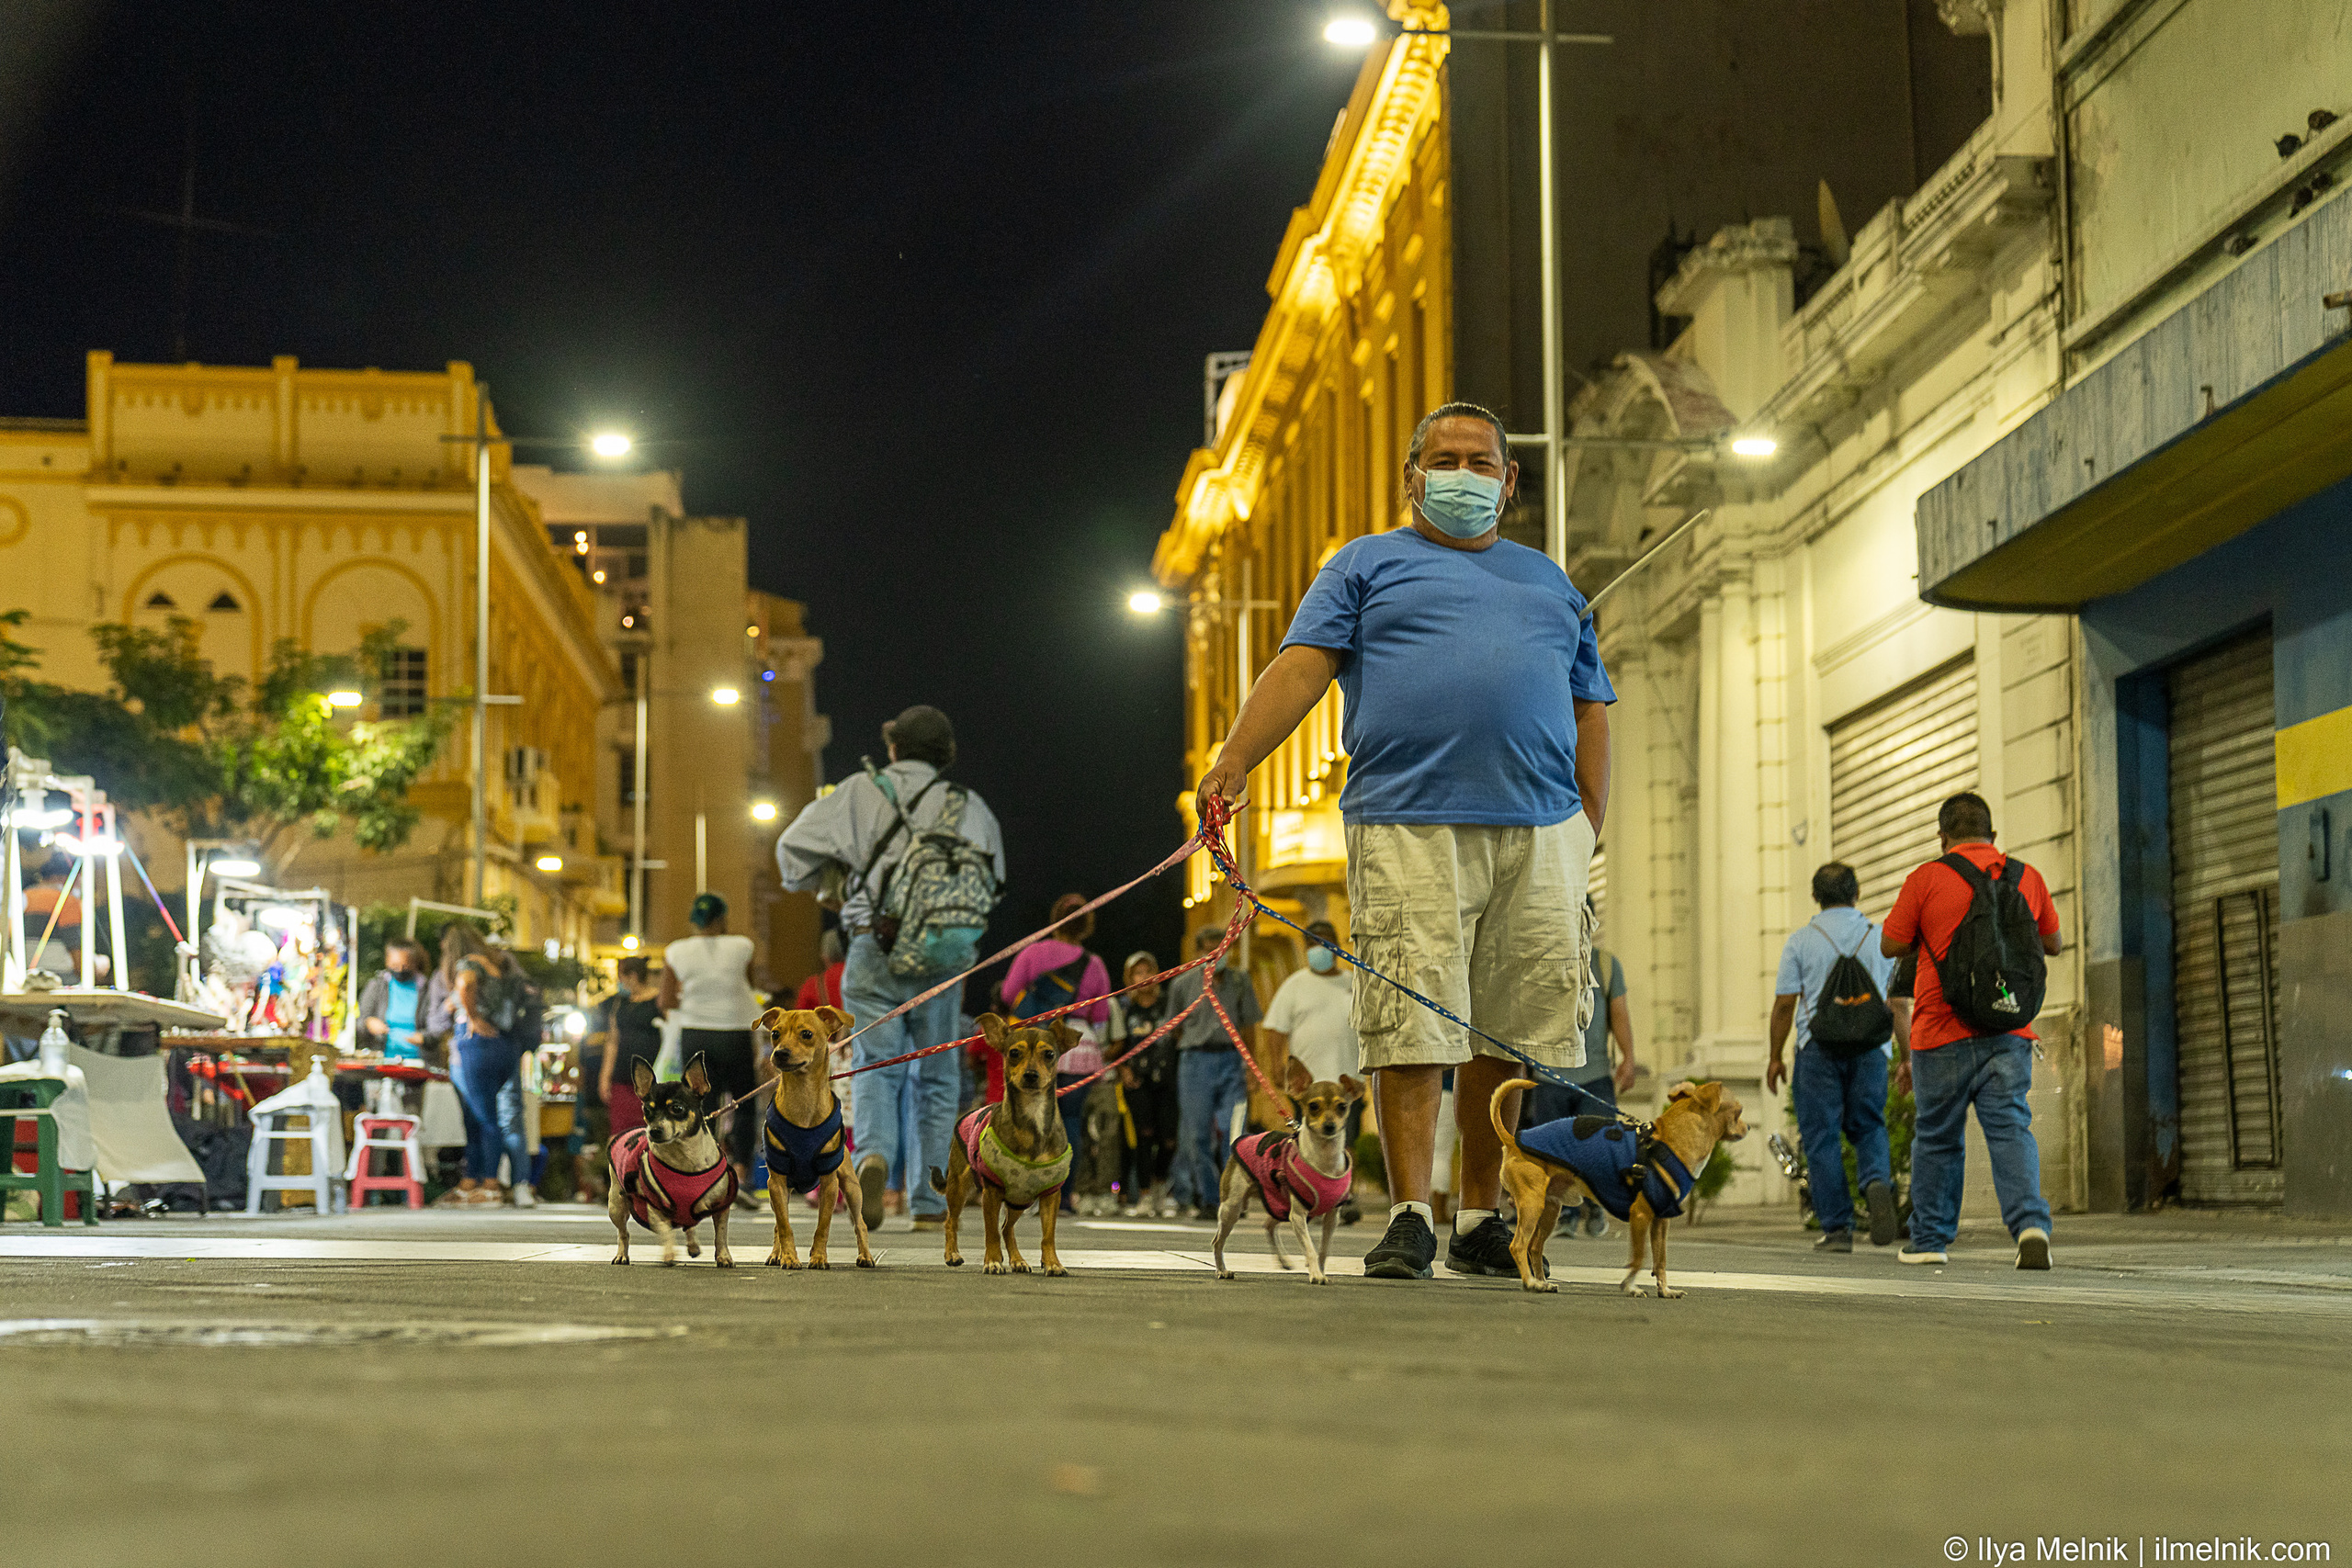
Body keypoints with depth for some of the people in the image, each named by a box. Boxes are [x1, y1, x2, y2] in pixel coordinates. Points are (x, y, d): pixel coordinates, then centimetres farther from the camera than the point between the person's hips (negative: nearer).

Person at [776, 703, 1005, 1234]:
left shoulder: (862, 793, 3)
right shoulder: (970, 808, 10)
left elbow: (794, 847, 0)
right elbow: (992, 879, 20)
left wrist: (828, 882, 19)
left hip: (873, 951, -2)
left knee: (877, 1068, 0)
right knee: (935, 1079, 11)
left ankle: (873, 1156, -29)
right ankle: (929, 1205, 10)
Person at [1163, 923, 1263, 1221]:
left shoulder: (1240, 981, 9)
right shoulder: (1182, 984, 6)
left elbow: (1249, 1028, 13)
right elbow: (1175, 1028, 15)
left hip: (1230, 1058, 1)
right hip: (1195, 1059, 0)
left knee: (1234, 1129, -12)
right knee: (1198, 1134, -1)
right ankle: (1206, 1200, 6)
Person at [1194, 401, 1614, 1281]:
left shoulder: (1550, 583, 25)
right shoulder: (1368, 565, 15)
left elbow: (1589, 712, 23)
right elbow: (1302, 666, 1)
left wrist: (1590, 830, 11)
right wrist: (1233, 761, -13)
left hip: (1539, 833, 4)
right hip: (1408, 826, -3)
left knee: (1514, 1036, 2)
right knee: (1411, 1027, -10)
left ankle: (1481, 1219, 12)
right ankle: (1409, 1218, -5)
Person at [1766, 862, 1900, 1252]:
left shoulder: (1801, 941, 2)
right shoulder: (1882, 938, 8)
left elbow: (1784, 1003, 0)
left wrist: (1776, 1056, 9)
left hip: (1819, 1045, -2)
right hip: (1870, 1045, 2)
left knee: (1821, 1136, 3)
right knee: (1868, 1126, 13)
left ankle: (1837, 1228, -2)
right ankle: (1877, 1180, -18)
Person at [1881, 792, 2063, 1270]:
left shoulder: (1926, 880, -5)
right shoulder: (2027, 877, 6)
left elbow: (1891, 945, 3)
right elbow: (2054, 944, 19)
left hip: (1943, 1032, -2)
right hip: (2008, 1033, 2)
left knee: (1937, 1137, 10)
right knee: (2010, 1129, -2)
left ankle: (1929, 1239, 20)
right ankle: (2030, 1223, -23)